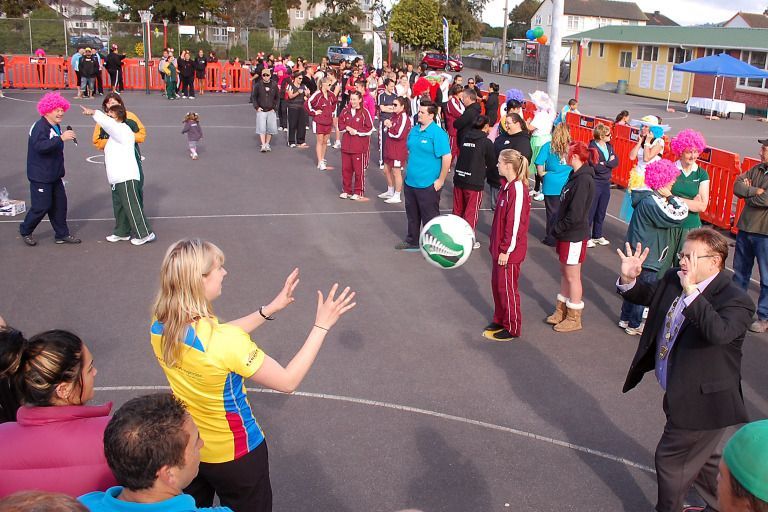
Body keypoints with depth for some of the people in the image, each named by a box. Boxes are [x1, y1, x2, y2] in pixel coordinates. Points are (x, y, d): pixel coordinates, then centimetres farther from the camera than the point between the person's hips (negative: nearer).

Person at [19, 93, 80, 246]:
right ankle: (25, 231, 20)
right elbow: (40, 146, -37)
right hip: (40, 176, -9)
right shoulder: (40, 127, -19)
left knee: (60, 203, 9)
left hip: (54, 174, 9)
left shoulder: (56, 126, 11)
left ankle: (62, 234, 19)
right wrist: (61, 138, -41)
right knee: (41, 206, -3)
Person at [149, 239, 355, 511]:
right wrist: (322, 326, -21)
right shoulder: (225, 342, -36)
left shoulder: (159, 326, -14)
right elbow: (287, 381, -24)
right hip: (234, 455, -5)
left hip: (186, 447, 6)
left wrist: (269, 310, 2)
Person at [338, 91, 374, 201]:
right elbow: (340, 124, 13)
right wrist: (347, 128, -6)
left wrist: (357, 131, -13)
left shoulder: (364, 112, -7)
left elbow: (369, 129, -7)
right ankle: (346, 191, 23)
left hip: (360, 146, -5)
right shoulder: (346, 111, 7)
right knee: (345, 168, 10)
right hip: (346, 145, 5)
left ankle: (358, 193, 12)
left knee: (359, 170, 1)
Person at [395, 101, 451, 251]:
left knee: (430, 216, 3)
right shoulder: (414, 130, 7)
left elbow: (447, 157, -18)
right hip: (410, 181, 8)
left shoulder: (438, 133, -16)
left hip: (428, 184, -8)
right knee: (412, 214, 20)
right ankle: (412, 241, 37)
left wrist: (441, 180, -17)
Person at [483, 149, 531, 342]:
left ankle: (512, 328, 17)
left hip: (509, 252, -9)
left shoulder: (517, 190, -22)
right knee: (497, 284, 18)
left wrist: (506, 250, -19)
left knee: (508, 288, 3)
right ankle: (500, 320, 34)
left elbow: (515, 223, -23)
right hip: (500, 248, 9)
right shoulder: (508, 186, 7)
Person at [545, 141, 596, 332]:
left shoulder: (583, 180, -22)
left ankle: (574, 318, 16)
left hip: (574, 235, -9)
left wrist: (557, 228, -13)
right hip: (566, 233, 9)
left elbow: (575, 214, -25)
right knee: (564, 273, 18)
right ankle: (562, 310, 32)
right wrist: (558, 229, 7)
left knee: (572, 276, 3)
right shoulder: (576, 175, 7)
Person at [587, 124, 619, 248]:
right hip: (595, 183, -7)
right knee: (590, 211, -1)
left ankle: (597, 235, 26)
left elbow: (616, 162, -1)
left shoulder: (609, 146, 7)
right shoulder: (592, 148, -15)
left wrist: (604, 164, -15)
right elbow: (597, 167, -23)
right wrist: (609, 163, -10)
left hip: (606, 183, 7)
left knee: (601, 212, 14)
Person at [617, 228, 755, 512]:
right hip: (680, 393, 9)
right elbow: (647, 295, 11)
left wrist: (691, 292, -48)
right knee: (699, 455, 29)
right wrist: (629, 279, -10)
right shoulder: (674, 280, -4)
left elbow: (718, 332, -44)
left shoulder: (736, 300, -25)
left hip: (702, 401, -8)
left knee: (671, 459, 6)